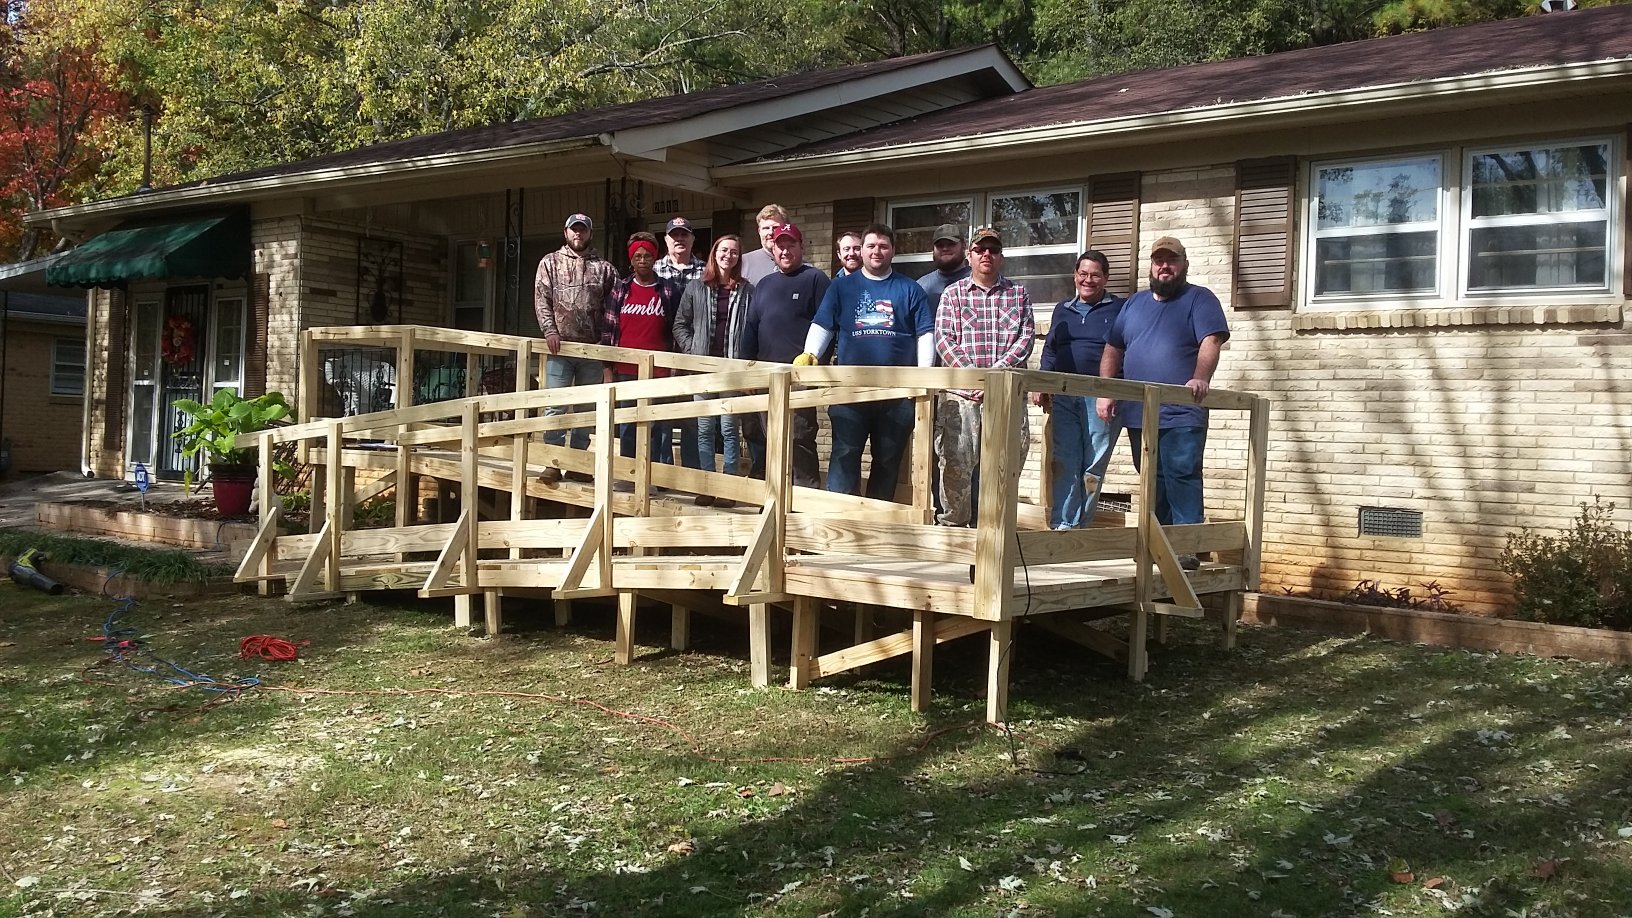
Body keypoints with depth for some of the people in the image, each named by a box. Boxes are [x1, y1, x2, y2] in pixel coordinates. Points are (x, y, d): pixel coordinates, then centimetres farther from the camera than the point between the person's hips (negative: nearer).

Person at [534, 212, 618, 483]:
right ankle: (552, 462, -2)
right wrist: (549, 330, -11)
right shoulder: (550, 262, 9)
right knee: (555, 405, -6)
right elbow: (541, 299, 2)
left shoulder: (604, 268, 9)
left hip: (592, 349, 1)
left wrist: (605, 338, -6)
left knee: (585, 409, 6)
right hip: (560, 345, -1)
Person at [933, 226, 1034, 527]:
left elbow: (1026, 337, 2)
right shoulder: (953, 294, 10)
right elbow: (944, 339, -1)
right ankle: (951, 525, 8)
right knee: (955, 465, -4)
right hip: (961, 394, -1)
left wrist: (996, 372, -13)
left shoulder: (1018, 294, 13)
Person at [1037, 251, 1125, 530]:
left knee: (1093, 467, 1)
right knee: (1063, 464, -3)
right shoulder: (1063, 309, 17)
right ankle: (1063, 526, -3)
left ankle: (1082, 526, 9)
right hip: (1064, 397, 4)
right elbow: (1049, 350, 20)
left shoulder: (1119, 309, 3)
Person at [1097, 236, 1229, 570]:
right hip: (1138, 413, 6)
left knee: (1182, 477, -12)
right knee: (1152, 483, 10)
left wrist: (1200, 379, -30)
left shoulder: (1199, 299, 2)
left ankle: (1187, 546, -11)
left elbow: (1210, 342, -13)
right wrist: (1105, 393, 8)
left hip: (1182, 415, -6)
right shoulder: (1134, 303, 19)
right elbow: (1112, 350, 20)